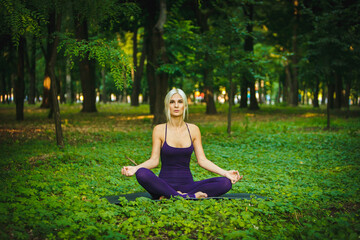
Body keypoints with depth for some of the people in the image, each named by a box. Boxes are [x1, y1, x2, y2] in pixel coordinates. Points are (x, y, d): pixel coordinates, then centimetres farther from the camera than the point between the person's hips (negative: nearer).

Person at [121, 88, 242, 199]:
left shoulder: (193, 130, 8)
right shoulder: (159, 130, 2)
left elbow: (202, 160, 6)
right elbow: (154, 160, -2)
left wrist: (225, 172, -6)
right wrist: (135, 168, -20)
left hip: (187, 184, 3)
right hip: (164, 185, -2)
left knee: (225, 183, -22)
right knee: (142, 173, -34)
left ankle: (171, 197, -29)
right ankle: (192, 196, -33)